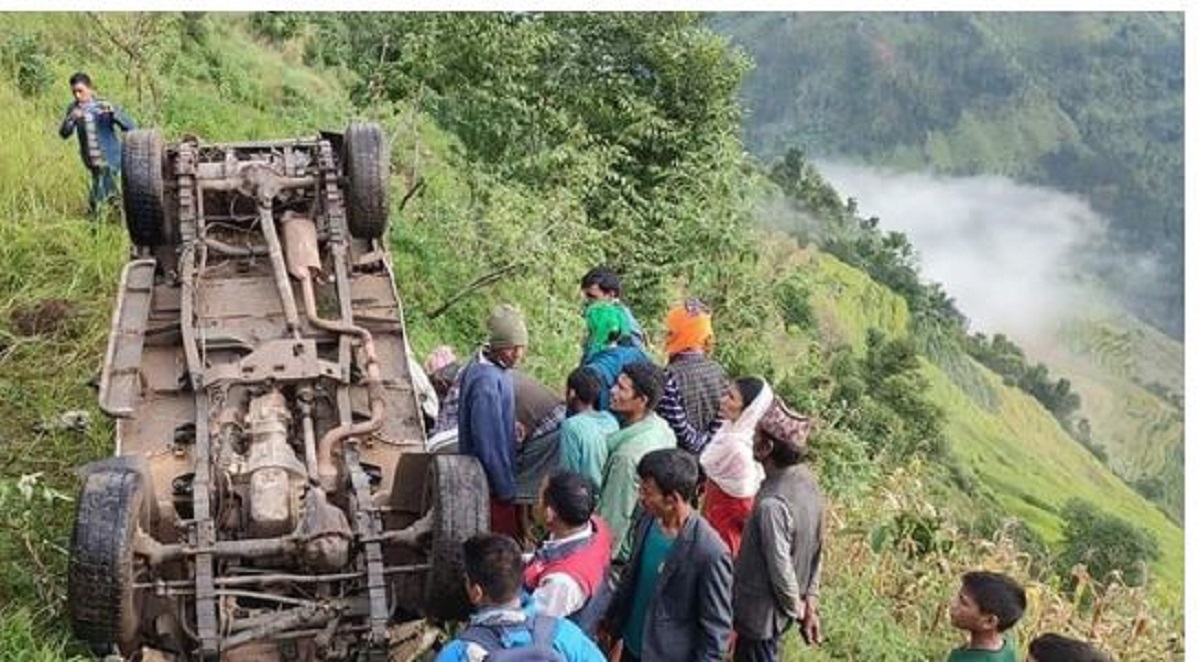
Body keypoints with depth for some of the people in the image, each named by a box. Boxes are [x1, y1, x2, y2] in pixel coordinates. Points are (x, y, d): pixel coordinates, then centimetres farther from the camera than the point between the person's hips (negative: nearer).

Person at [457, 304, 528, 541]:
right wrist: (506, 490, -19)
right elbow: (489, 444, -25)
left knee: (511, 538, 20)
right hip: (492, 483, -9)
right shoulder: (486, 381, -28)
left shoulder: (496, 366, 2)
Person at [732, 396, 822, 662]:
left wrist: (798, 610, -9)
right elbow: (816, 548, 4)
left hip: (762, 610, -8)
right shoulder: (805, 479, -6)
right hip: (779, 607, 8)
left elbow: (781, 570, -27)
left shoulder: (773, 504, -34)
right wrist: (809, 603, 11)